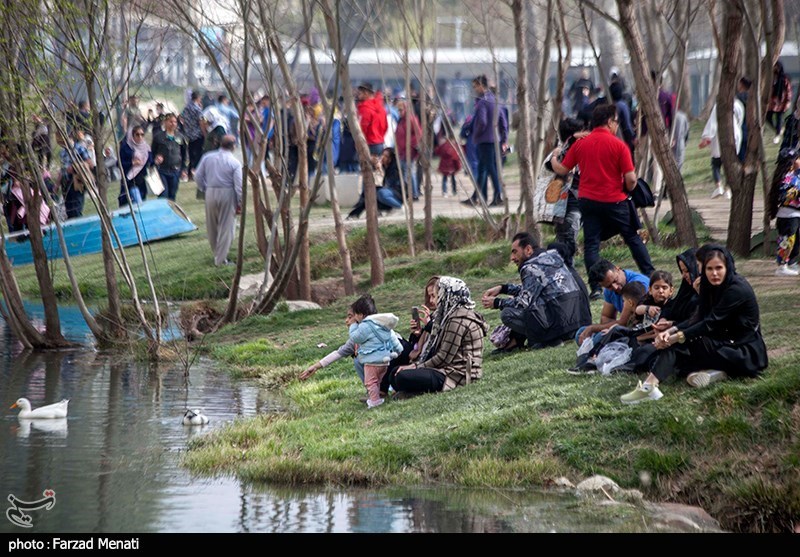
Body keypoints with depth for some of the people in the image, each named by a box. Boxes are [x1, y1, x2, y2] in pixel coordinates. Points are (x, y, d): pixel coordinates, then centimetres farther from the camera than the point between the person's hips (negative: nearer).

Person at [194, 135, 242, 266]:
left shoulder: (207, 157, 1)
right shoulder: (234, 163, -11)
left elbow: (198, 176, 5)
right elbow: (239, 185, -12)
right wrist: (240, 203, -2)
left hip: (210, 193, 4)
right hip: (227, 195, -4)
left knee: (212, 226, 19)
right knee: (226, 227, 4)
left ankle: (216, 254, 33)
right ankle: (221, 259, 4)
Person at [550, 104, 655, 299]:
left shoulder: (580, 144, 1)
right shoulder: (618, 145, -8)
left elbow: (562, 170, 8)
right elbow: (630, 178, -12)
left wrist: (554, 157, 28)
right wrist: (627, 189, 10)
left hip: (588, 200, 2)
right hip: (615, 201, -2)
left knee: (591, 244, 4)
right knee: (633, 238, 13)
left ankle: (595, 288, -4)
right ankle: (650, 277, 17)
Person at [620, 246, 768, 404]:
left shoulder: (737, 289, -17)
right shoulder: (715, 287, 9)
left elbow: (710, 324, -21)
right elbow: (699, 320, 5)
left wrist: (676, 337, -22)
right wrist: (671, 331, -11)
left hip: (747, 353, -9)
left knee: (683, 343, -21)